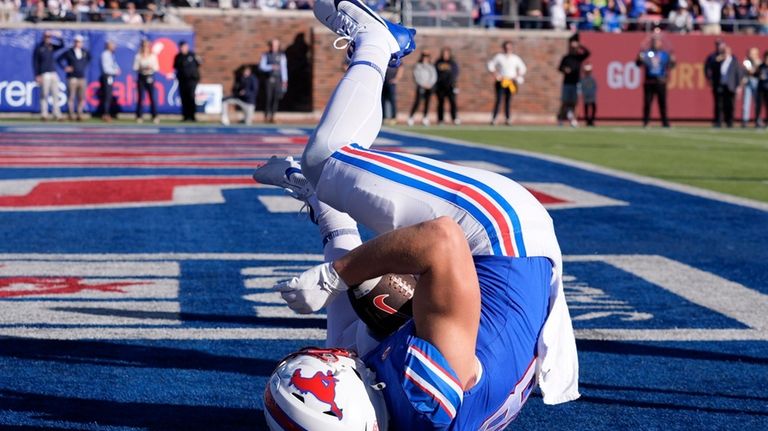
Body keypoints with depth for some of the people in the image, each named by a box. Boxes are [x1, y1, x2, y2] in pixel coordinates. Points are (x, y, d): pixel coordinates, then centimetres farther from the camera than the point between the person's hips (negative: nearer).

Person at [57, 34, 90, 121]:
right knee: (71, 97, -7)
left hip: (82, 78, 4)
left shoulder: (85, 52, 8)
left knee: (82, 98, 3)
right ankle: (70, 114, -4)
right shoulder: (69, 52, -3)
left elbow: (89, 58, 29)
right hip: (72, 78, -4)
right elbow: (59, 59, 2)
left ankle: (79, 114, 9)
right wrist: (65, 67, -5)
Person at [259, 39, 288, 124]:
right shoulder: (266, 55, 4)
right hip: (269, 79, -1)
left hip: (278, 79, 1)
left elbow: (284, 68, 8)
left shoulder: (281, 55, 7)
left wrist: (285, 81, 4)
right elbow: (261, 66, -1)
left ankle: (272, 116, 3)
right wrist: (271, 67, -17)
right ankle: (266, 115, 4)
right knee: (268, 98, -5)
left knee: (276, 98, -2)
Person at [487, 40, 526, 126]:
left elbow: (523, 68, 18)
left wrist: (518, 76, 5)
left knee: (508, 101, 3)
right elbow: (490, 65, 6)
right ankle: (493, 119, -12)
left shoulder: (515, 58, 10)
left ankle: (507, 119, 7)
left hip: (511, 82, 3)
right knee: (499, 100, -11)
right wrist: (495, 75, -5)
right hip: (501, 82, -3)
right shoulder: (499, 57, 1)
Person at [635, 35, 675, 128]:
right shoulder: (646, 53, 7)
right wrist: (639, 58, -21)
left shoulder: (665, 54, 10)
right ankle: (645, 122, 4)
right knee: (647, 102, -2)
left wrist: (672, 61, -13)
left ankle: (665, 122, 4)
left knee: (663, 103, 0)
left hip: (661, 82, 1)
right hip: (649, 82, -1)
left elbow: (670, 66, 8)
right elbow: (638, 63, 0)